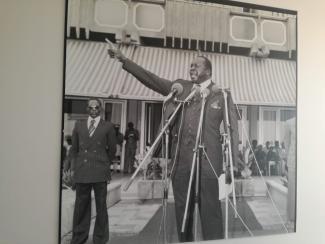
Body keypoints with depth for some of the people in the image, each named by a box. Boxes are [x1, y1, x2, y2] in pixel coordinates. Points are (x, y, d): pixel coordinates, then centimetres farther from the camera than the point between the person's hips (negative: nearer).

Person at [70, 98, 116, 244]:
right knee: (81, 206, 10)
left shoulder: (108, 127, 4)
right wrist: (75, 166, 9)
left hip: (100, 173, -2)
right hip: (81, 172, 2)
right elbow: (74, 148, 14)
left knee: (101, 206, 6)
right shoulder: (78, 125, 12)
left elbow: (112, 149, 10)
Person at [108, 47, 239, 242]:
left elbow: (232, 127, 1)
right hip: (181, 160, 4)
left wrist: (234, 160, -6)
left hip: (208, 162, -3)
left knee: (210, 210, -1)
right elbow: (151, 79, 13)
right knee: (182, 210, 13)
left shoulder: (221, 94, 4)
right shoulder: (180, 87, 14)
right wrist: (124, 60, 8)